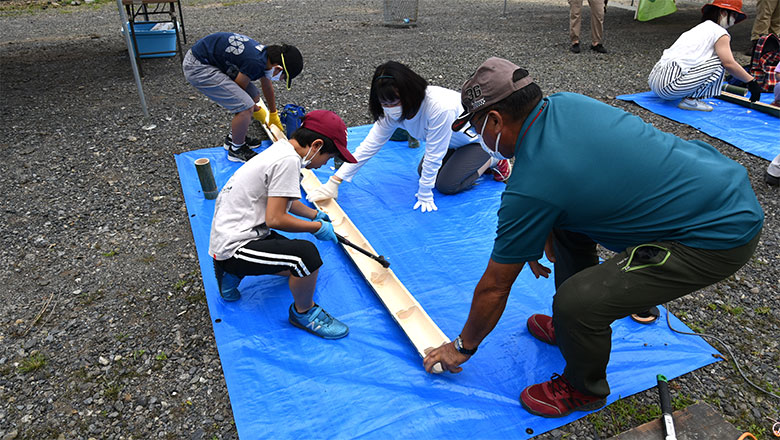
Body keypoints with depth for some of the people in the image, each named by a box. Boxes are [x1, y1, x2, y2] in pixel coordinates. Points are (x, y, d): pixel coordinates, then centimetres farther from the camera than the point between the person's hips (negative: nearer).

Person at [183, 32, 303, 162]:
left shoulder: (266, 54, 2)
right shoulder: (256, 63, -28)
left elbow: (267, 87, 21)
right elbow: (238, 89, -11)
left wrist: (273, 114, 36)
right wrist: (255, 109, 7)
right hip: (197, 67, -10)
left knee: (254, 96, 11)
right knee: (246, 107, -15)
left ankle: (233, 137, 28)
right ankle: (236, 149, 6)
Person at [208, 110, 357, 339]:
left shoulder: (279, 149, 10)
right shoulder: (288, 161, -22)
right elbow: (275, 219, -24)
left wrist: (315, 214, 33)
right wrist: (317, 227, -10)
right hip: (233, 248, -11)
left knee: (301, 265, 19)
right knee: (306, 254, -28)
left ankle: (233, 273, 21)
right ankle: (304, 312, -1)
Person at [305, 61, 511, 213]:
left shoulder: (439, 107, -43)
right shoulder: (393, 111, -21)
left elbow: (434, 155, -34)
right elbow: (369, 145, -20)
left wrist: (425, 195, -24)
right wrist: (334, 182, -24)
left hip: (479, 136, -7)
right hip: (453, 140, 7)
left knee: (446, 184, -16)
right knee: (423, 171, 4)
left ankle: (492, 160, 5)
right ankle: (464, 159, 21)